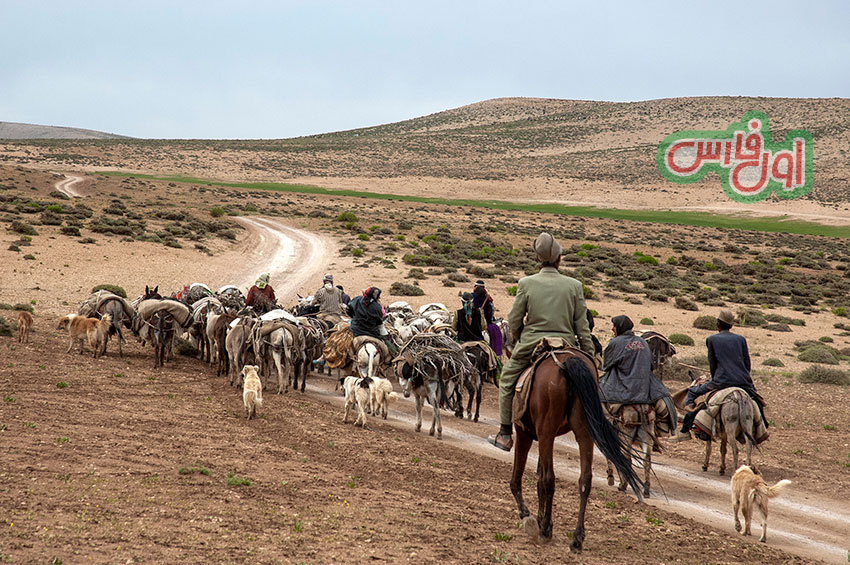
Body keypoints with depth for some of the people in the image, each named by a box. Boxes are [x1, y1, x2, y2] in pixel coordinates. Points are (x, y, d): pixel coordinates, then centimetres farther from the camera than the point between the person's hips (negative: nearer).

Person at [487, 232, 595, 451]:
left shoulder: (526, 284, -6)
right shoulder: (574, 285, -3)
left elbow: (514, 320, -1)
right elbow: (582, 326, 0)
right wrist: (589, 355, 7)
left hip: (532, 345, 0)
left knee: (507, 380, 20)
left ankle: (505, 434, 21)